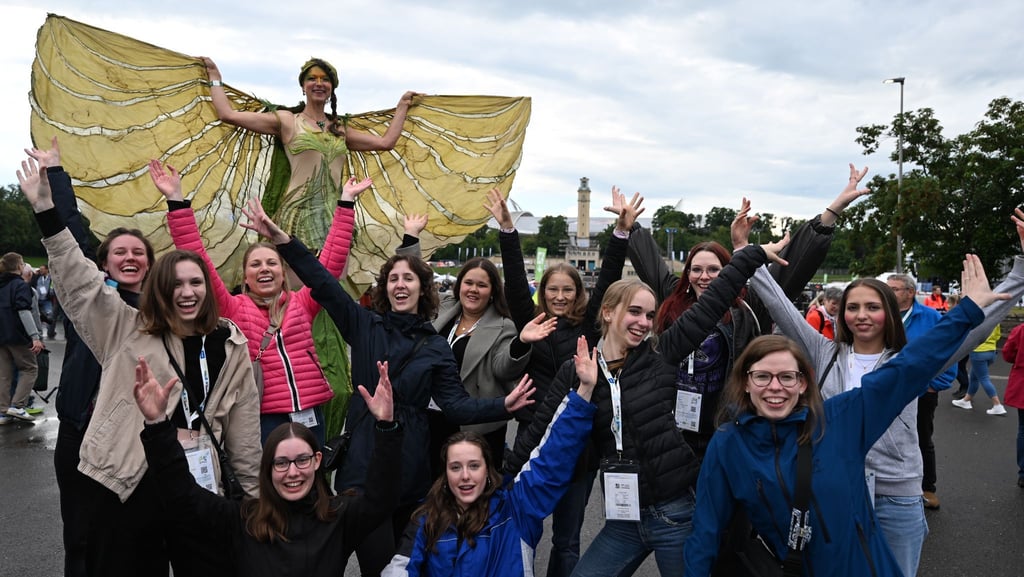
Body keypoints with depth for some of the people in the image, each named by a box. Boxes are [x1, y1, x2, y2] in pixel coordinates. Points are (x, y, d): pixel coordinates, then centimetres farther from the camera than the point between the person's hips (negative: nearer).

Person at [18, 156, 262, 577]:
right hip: (130, 481, 0)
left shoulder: (229, 344, 4)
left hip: (199, 480, 1)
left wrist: (252, 490, 8)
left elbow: (243, 421, 6)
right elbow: (80, 282, -5)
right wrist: (45, 210, -13)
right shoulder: (127, 330, 2)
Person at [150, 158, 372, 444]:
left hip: (310, 416, 3)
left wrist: (346, 202, 9)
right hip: (263, 420, -2)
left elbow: (332, 260, 8)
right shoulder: (234, 309, 4)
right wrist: (176, 201, -6)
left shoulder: (301, 303, 10)